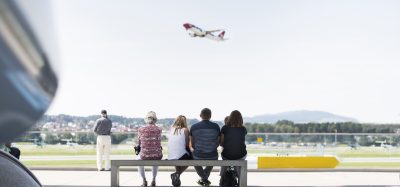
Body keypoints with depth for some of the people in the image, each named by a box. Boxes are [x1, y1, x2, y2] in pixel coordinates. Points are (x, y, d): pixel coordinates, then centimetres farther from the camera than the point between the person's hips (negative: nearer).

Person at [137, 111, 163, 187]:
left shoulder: (141, 129, -6)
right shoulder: (159, 129, -4)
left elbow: (139, 142, 10)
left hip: (145, 156, -1)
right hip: (157, 156, 1)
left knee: (139, 160, 37)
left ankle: (144, 181, 32)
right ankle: (154, 180, 35)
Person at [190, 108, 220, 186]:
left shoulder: (194, 127, -8)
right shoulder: (216, 126, -6)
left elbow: (192, 145, 2)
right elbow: (217, 144, 4)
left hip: (198, 157, -1)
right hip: (213, 157, 1)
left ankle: (204, 178, 30)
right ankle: (204, 178, 48)